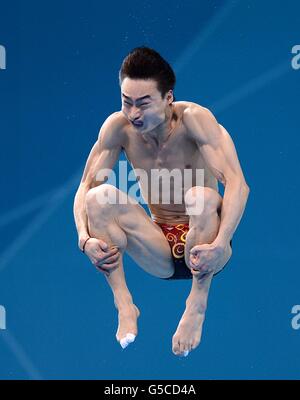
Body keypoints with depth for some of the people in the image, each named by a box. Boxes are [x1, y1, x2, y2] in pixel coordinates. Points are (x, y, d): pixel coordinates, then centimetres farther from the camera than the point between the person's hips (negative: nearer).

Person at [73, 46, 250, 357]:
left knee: (202, 196, -35)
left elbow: (237, 183, -28)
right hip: (160, 254, 4)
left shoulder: (193, 118, -19)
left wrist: (220, 245, -42)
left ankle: (197, 305, -22)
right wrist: (85, 239, -27)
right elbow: (84, 188, -7)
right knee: (99, 197, -19)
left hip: (200, 247, -4)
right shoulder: (119, 127, -8)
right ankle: (123, 305, -18)